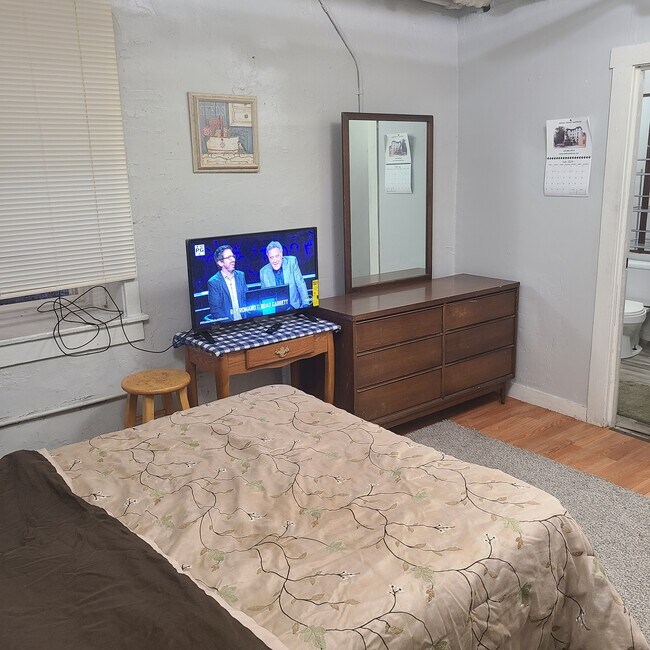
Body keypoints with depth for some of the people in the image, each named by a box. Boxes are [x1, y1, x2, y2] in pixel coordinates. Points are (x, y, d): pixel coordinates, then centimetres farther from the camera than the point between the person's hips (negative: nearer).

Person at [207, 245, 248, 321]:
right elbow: (215, 310, -7)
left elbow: (247, 299, 12)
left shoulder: (241, 275, 11)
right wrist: (231, 323, -18)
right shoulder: (213, 282, -3)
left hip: (244, 320, 4)